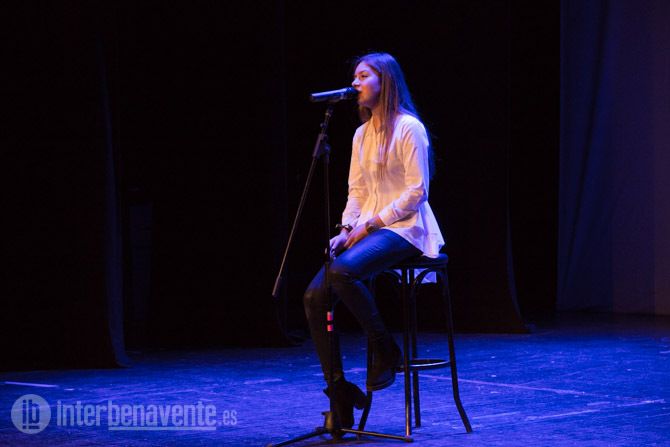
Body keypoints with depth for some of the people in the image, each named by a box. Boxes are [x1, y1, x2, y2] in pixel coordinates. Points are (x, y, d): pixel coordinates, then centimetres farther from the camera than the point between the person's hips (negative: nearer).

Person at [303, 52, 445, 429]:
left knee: (342, 270, -35)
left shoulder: (409, 128, -7)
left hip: (404, 228, -7)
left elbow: (416, 191, -13)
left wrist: (369, 226, -16)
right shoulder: (361, 135, 16)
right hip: (367, 229, 7)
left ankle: (385, 350, -15)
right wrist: (347, 229, -2)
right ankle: (339, 391, -12)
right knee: (315, 296, -14)